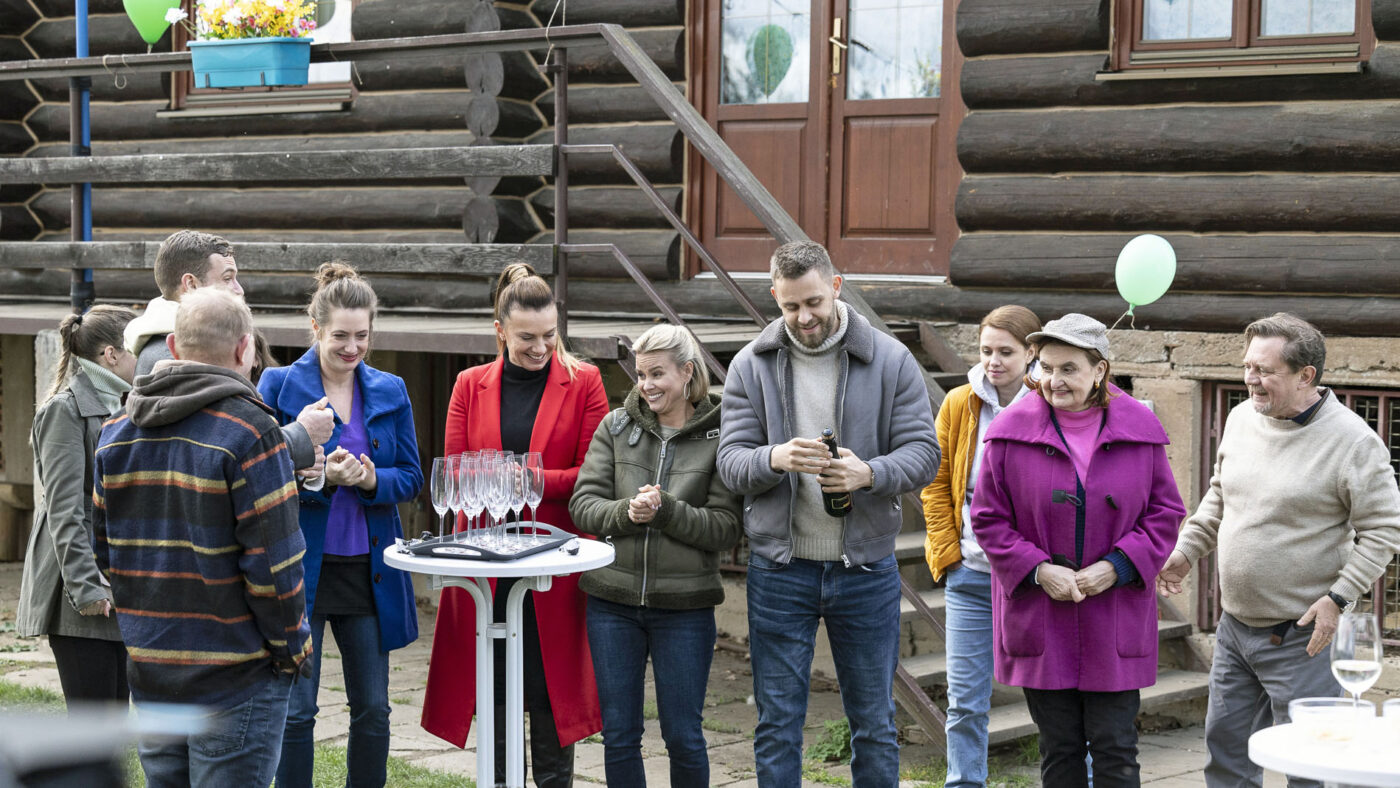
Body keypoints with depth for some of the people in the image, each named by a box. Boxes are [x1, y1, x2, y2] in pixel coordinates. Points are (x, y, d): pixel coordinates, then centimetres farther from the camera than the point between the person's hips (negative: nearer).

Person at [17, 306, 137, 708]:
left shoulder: (119, 407, 17)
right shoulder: (65, 410, -9)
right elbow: (64, 511, -16)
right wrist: (86, 588, -21)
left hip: (122, 592, 9)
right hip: (83, 599, -9)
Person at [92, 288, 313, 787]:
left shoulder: (116, 432, 7)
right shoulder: (250, 431, -15)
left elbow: (103, 546, 12)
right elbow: (272, 559, -16)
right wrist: (292, 647, -4)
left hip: (149, 670, 6)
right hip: (234, 675, -6)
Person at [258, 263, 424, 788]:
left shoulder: (390, 391, 7)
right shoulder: (279, 385, -4)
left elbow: (411, 478, 8)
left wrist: (372, 478, -13)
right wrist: (319, 476, -21)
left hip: (369, 568, 3)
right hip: (301, 566, -3)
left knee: (373, 709, 8)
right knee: (296, 711, 0)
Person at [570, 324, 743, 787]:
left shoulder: (719, 436, -3)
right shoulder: (616, 427, 5)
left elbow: (726, 528, -7)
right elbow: (582, 503, 1)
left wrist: (666, 509, -20)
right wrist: (626, 512, -18)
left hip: (684, 606, -2)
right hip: (612, 601, 3)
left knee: (684, 737, 5)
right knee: (619, 736, 9)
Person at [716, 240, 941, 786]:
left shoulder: (891, 361, -1)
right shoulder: (751, 366, 1)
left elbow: (923, 453, -4)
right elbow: (730, 461, -3)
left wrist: (868, 473, -25)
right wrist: (774, 459, -26)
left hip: (866, 569, 0)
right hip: (779, 571, 0)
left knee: (874, 723, 10)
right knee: (777, 724, 7)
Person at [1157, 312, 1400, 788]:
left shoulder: (1352, 441, -16)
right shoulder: (1241, 419, 5)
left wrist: (1338, 597, -19)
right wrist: (1186, 550, 11)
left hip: (1302, 636, -7)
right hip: (1234, 625, 7)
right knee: (1225, 743, 16)